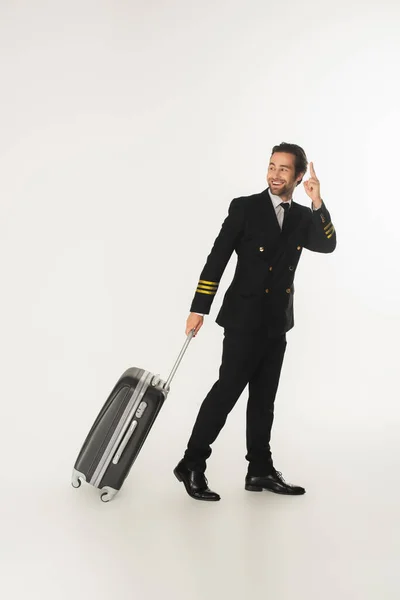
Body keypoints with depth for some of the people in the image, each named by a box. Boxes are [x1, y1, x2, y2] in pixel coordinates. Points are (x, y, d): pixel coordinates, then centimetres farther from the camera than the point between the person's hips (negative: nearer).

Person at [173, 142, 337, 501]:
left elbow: (328, 246, -8)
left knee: (263, 398, 12)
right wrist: (199, 309, -13)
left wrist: (318, 204, -20)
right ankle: (192, 465, 3)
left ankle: (260, 470, 21)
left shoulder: (303, 216, 9)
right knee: (227, 389, -8)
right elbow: (217, 259, -9)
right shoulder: (244, 207, -5)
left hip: (277, 324, 5)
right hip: (245, 320, -5)